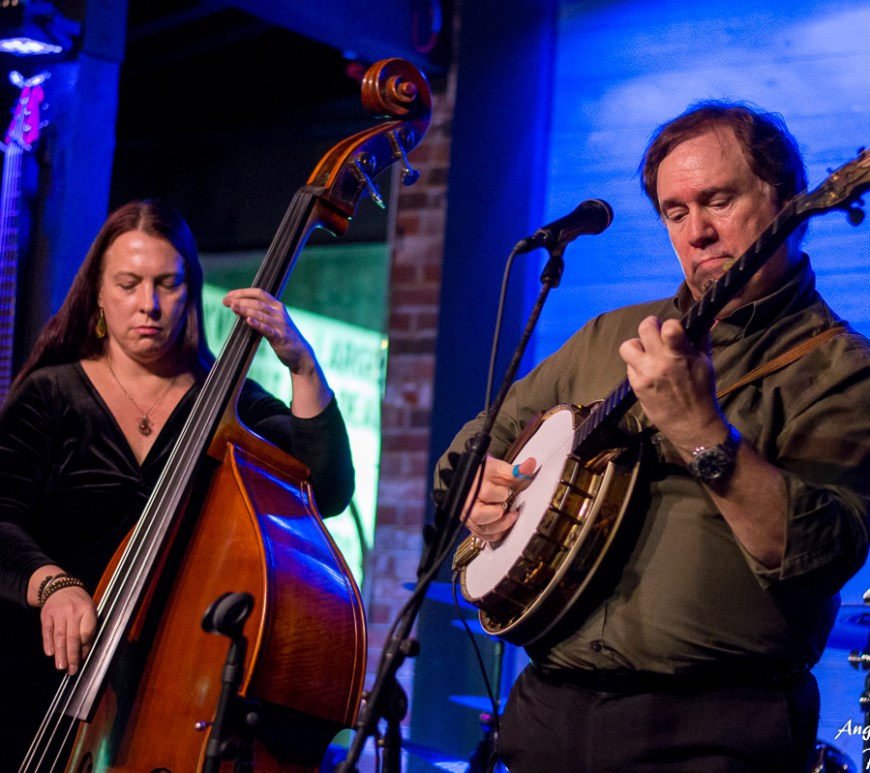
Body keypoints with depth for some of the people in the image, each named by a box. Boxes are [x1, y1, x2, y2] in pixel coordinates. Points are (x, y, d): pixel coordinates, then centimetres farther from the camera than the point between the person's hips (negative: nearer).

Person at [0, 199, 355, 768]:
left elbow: (329, 495, -4)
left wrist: (304, 368, -14)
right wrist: (52, 584, -23)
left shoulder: (231, 403, 10)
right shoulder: (50, 394, 10)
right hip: (63, 670, 0)